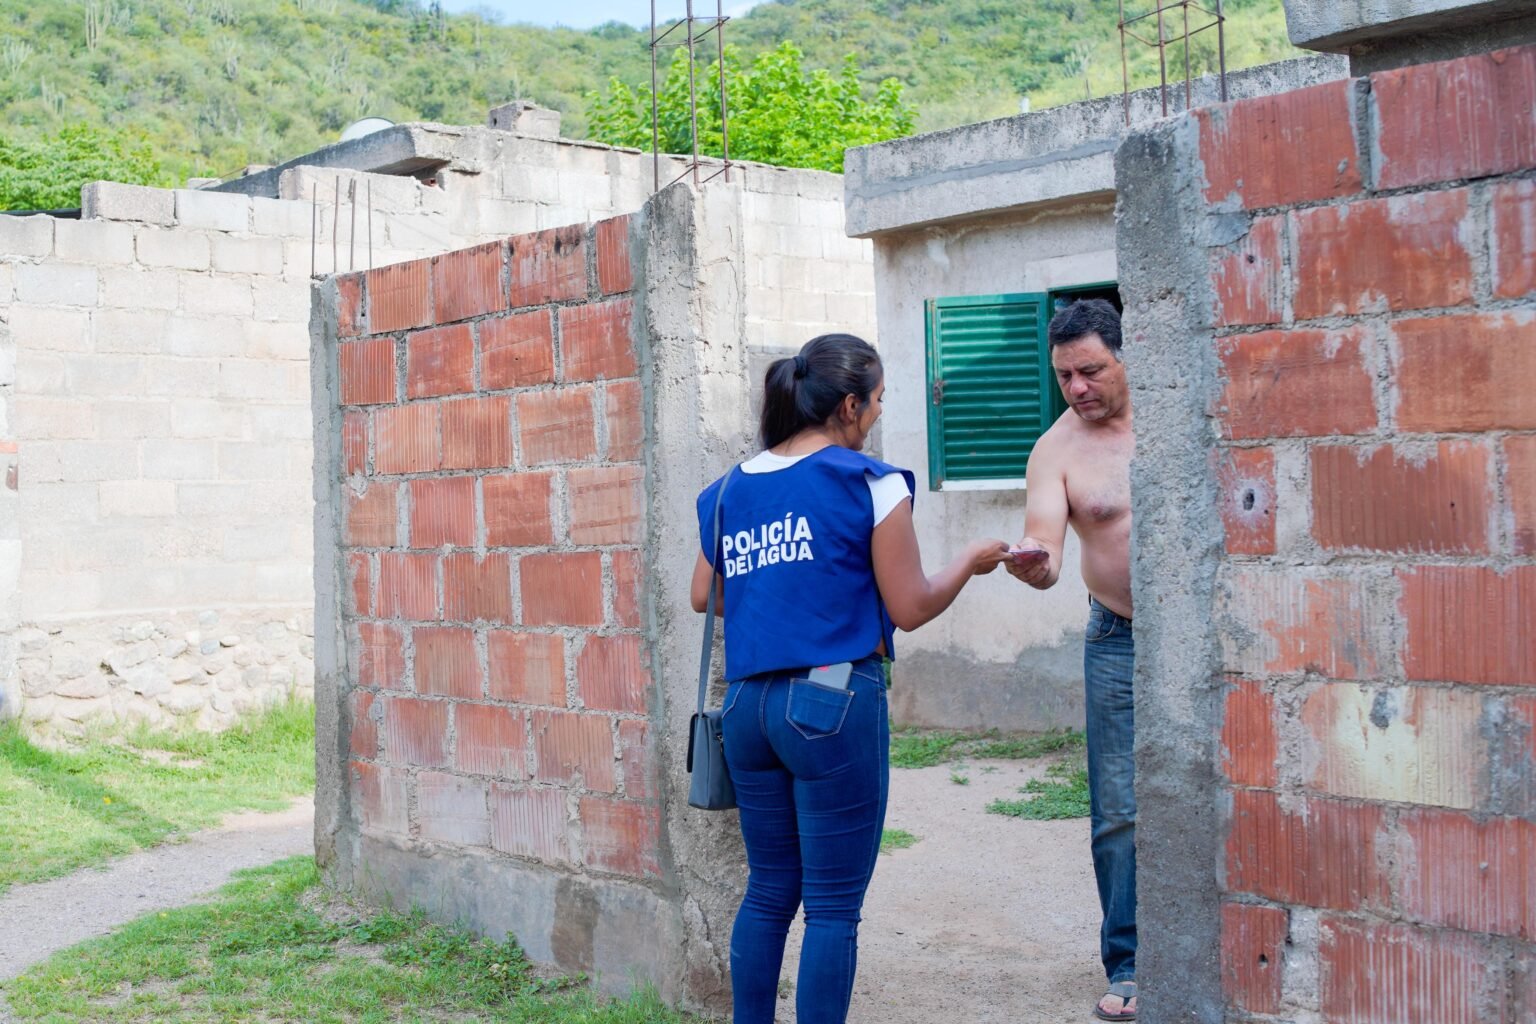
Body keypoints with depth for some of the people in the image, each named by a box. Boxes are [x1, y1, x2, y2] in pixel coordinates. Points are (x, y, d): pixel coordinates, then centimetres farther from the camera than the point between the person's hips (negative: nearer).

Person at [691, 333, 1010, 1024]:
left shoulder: (731, 489, 9)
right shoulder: (871, 484, -6)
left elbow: (703, 595, 18)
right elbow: (910, 609, -3)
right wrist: (971, 561, 13)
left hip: (749, 706, 6)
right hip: (835, 705, -6)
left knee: (768, 891, 17)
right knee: (833, 907, 2)